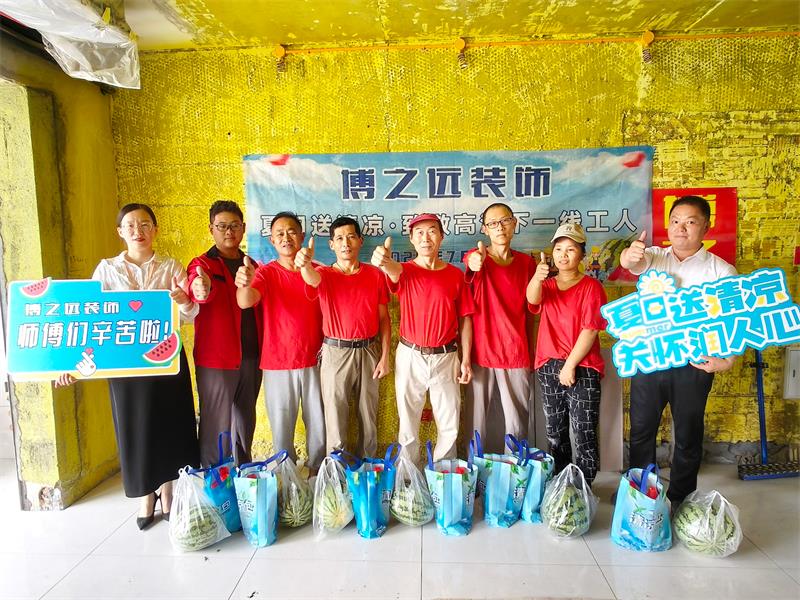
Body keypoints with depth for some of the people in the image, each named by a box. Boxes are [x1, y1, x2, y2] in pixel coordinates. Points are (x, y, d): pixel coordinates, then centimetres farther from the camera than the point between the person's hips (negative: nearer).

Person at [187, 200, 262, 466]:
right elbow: (196, 288, -28)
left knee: (245, 422, 17)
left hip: (251, 356, 6)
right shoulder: (203, 264, -4)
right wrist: (200, 290, -50)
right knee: (217, 427, 1)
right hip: (216, 359, -5)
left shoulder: (252, 265, 12)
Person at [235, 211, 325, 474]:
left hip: (314, 361, 2)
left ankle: (317, 470, 32)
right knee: (281, 426, 7)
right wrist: (244, 284, -45)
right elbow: (245, 302, -23)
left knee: (318, 423, 11)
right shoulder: (265, 273, -4)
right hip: (278, 364, -2)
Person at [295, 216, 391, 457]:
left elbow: (384, 318, 4)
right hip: (335, 353, -2)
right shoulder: (324, 274, -1)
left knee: (369, 417, 12)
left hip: (369, 351, 2)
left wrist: (384, 356, -2)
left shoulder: (375, 275, 3)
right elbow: (312, 278, -27)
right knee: (335, 417, 3)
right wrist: (304, 263, -51)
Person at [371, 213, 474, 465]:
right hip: (410, 356, -1)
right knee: (408, 424, 9)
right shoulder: (405, 271, -3)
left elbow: (465, 319, 4)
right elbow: (394, 271, -29)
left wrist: (466, 360, -1)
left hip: (446, 357, 1)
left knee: (449, 426, 9)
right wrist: (383, 261, -54)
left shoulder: (455, 274, 2)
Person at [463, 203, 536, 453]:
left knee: (517, 424, 8)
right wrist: (474, 264, -49)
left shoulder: (526, 262, 8)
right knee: (475, 422, 5)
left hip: (516, 355, 2)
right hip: (481, 354, -2)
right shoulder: (476, 256, -1)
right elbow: (471, 266, -30)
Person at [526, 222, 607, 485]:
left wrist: (570, 365, -13)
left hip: (582, 368, -4)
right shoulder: (546, 286, 11)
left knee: (584, 434, -4)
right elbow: (532, 299, -14)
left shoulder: (591, 287, -1)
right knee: (554, 433, 14)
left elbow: (590, 330, -9)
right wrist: (537, 277, -35)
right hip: (548, 367, 5)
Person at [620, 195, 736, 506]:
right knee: (641, 430, 14)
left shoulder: (722, 271, -3)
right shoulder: (654, 257, 2)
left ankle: (680, 498, 32)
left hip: (693, 365, -1)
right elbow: (630, 262, -21)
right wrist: (630, 254, -44)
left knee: (688, 436, 12)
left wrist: (727, 360, -16)